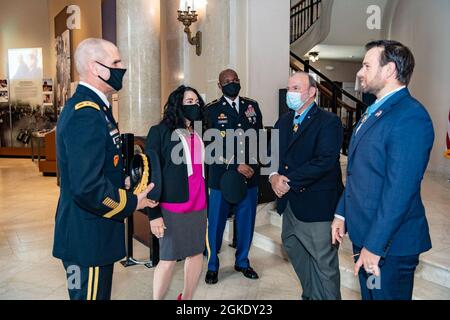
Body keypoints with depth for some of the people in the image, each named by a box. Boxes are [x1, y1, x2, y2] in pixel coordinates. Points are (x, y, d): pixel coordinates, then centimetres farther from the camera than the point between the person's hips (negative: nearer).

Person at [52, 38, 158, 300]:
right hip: (87, 239, -10)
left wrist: (125, 182, 7)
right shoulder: (86, 114, -24)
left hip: (93, 233, 10)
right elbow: (87, 187, -31)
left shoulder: (94, 107, 10)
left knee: (100, 293, 23)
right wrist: (132, 203, -17)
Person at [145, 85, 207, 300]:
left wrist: (207, 205, 11)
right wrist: (154, 213, -12)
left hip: (199, 207, 6)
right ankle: (157, 299, 22)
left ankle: (187, 298, 30)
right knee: (168, 259, 2)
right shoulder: (160, 132, -4)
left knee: (197, 253, 12)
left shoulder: (200, 134, 11)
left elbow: (203, 171, 13)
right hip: (172, 208, -6)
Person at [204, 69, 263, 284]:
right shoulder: (212, 110, -1)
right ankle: (212, 266, 22)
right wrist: (236, 166, -15)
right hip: (222, 175, -3)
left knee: (246, 221, 12)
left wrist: (252, 163, -4)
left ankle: (242, 262, 30)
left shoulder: (252, 106, 10)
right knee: (216, 222, 5)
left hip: (250, 175, 3)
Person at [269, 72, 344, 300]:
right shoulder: (284, 122, 13)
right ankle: (309, 295, 41)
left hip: (316, 204, -8)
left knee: (324, 263, 1)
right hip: (290, 203, 8)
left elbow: (325, 161, -22)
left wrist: (289, 180, -19)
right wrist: (274, 176, -11)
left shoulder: (329, 122, -11)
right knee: (294, 249, 21)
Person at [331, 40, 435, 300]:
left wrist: (374, 246, -22)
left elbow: (400, 190, -24)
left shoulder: (411, 116, -20)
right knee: (369, 295, 22)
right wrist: (342, 214, 12)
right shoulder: (374, 112, 11)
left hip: (389, 243, -8)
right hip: (363, 232, 9)